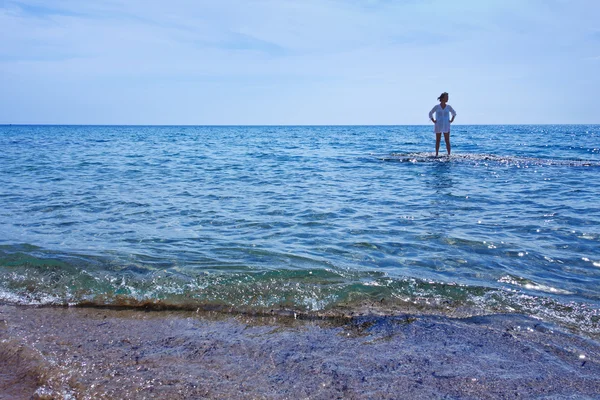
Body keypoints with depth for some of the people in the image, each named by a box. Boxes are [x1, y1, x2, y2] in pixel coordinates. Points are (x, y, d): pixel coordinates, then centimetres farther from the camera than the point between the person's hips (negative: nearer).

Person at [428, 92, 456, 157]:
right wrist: (433, 121, -1)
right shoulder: (437, 107, -3)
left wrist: (451, 120, 7)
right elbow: (430, 114, 8)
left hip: (446, 127, 1)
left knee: (447, 141, 0)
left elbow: (454, 113, 18)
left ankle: (449, 154, 2)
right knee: (438, 141, 3)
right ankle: (436, 154, 8)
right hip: (438, 126, -1)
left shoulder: (448, 107, 3)